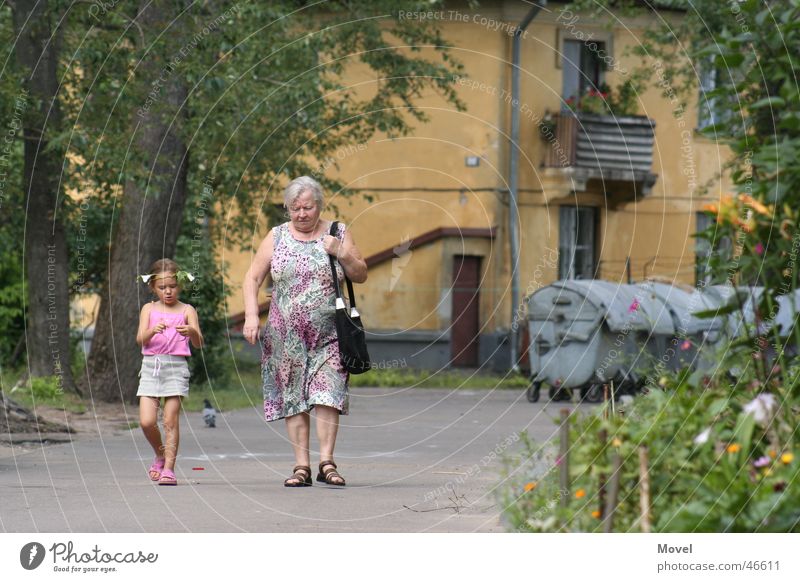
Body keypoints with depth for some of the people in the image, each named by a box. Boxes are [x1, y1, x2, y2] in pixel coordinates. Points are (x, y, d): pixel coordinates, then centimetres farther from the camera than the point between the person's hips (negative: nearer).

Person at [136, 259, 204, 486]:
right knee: (146, 421, -6)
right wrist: (153, 330, -26)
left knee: (170, 420, -7)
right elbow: (140, 338, -4)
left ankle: (169, 468, -4)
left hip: (176, 367, -2)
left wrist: (192, 331, -28)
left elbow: (198, 343, -5)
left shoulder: (186, 311, 5)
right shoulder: (149, 309, 9)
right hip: (151, 366, 2)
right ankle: (160, 455, 20)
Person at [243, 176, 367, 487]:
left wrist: (341, 253, -9)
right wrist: (251, 316, -5)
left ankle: (327, 462, -12)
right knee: (292, 397, 0)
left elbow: (361, 276, 8)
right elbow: (252, 278, 8)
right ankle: (301, 466, 2)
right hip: (286, 334, 1)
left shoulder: (338, 233, 6)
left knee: (327, 393, -13)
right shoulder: (277, 237, 7)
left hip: (328, 333, -1)